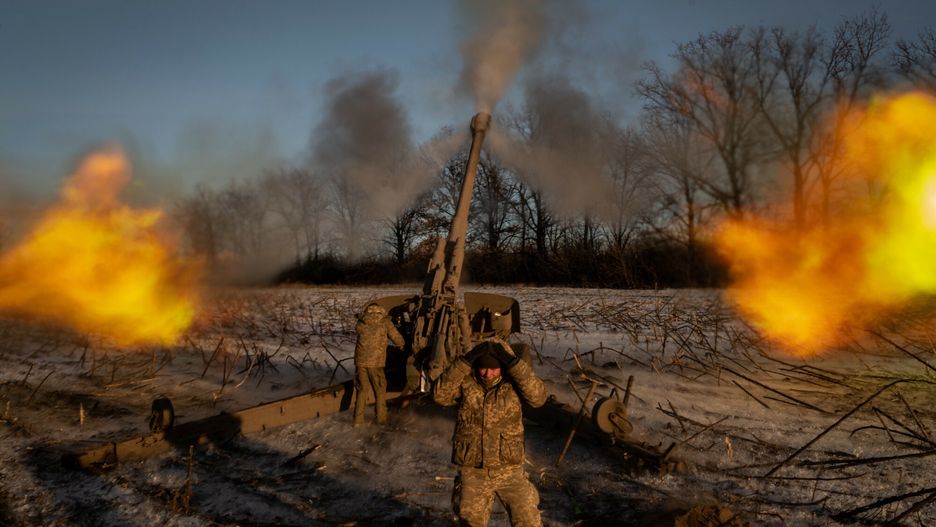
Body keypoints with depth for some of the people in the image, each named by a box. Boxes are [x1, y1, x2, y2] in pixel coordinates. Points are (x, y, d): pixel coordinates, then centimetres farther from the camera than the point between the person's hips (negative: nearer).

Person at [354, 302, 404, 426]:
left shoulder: (360, 323, 8)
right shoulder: (384, 322, 1)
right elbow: (398, 341, 0)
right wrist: (400, 344, 22)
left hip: (360, 361, 3)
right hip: (376, 362, -2)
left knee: (361, 390, 15)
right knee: (380, 391, 13)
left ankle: (358, 419, 14)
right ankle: (381, 418, 16)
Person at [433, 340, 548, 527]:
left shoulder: (512, 382, -8)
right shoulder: (466, 382, -6)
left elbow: (538, 396, -24)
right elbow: (440, 395, -21)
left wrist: (513, 363, -30)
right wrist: (465, 362, -27)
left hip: (509, 470, -1)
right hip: (472, 472, 1)